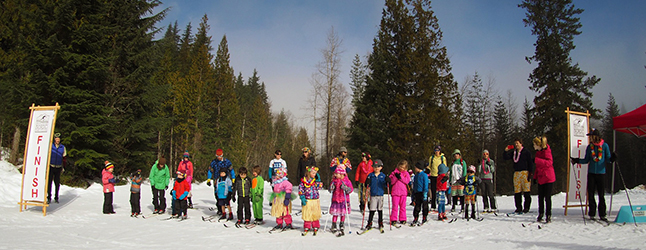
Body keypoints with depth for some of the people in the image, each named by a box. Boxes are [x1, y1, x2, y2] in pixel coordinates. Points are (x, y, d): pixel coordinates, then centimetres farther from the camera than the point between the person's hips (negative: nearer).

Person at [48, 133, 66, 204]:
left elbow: (64, 158, 11)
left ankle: (56, 198, 16)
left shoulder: (63, 147, 4)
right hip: (51, 167, -1)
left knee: (57, 183, 6)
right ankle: (49, 198, 2)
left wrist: (63, 167, 9)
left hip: (58, 168, 1)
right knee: (49, 182, -5)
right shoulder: (50, 146, -1)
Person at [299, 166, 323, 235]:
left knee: (315, 214, 7)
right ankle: (307, 227, 15)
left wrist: (318, 180, -13)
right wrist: (302, 198, -8)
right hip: (307, 200, -2)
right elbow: (300, 189, -1)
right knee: (307, 214, 4)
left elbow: (320, 187, -8)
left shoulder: (316, 180, 4)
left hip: (315, 200, 2)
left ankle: (315, 227, 19)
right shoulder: (303, 180, -2)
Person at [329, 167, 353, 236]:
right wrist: (331, 188, -10)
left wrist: (345, 188, -24)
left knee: (343, 213, 7)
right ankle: (334, 226, 12)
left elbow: (350, 189, -8)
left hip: (344, 200, -2)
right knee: (335, 213, 2)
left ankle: (342, 225, 23)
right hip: (335, 200, 2)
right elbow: (330, 190, 12)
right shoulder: (334, 181, 5)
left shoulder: (346, 181, -5)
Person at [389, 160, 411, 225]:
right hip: (395, 192, -2)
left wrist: (400, 177, -14)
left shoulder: (406, 173, 10)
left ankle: (402, 219, 14)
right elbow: (391, 181, -2)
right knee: (395, 206, -4)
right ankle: (393, 219, 0)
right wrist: (395, 177, -16)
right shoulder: (394, 172, 6)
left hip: (403, 192, 2)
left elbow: (407, 180, -5)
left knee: (403, 206, 7)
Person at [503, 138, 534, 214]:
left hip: (525, 172, -5)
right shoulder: (513, 152, 16)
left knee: (526, 191, -5)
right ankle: (518, 207, 6)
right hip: (516, 173, 5)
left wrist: (530, 172, -7)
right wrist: (506, 151, -8)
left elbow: (530, 162, 0)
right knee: (517, 192, 1)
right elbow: (506, 157, 9)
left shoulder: (526, 152, 3)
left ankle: (526, 207, 0)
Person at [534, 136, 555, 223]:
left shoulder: (546, 151, -11)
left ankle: (548, 216, 4)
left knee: (547, 197, -4)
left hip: (548, 178, -7)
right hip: (541, 178, 7)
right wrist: (535, 176, 17)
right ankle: (540, 214, 15)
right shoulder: (538, 152, 13)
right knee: (540, 197, 7)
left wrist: (536, 160, -29)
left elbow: (549, 163, -25)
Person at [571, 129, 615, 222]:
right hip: (591, 173, 2)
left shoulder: (604, 146, 0)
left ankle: (602, 215, 8)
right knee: (590, 194, 1)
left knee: (601, 195, 0)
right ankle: (592, 214, 9)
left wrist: (612, 158, -18)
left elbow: (608, 158, 3)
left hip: (601, 173, -2)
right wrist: (577, 160, 1)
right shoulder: (589, 147, 8)